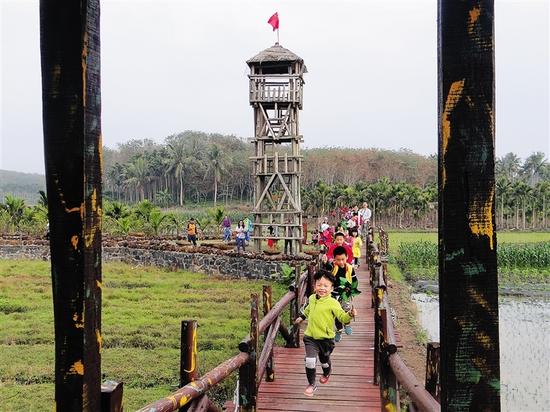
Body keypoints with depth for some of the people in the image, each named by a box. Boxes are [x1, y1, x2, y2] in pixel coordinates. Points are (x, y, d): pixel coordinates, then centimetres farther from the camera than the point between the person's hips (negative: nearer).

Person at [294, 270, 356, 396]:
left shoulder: (333, 303, -17)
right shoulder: (312, 298, 0)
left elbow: (342, 317, -22)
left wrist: (350, 315, -41)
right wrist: (301, 317, 33)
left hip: (326, 338, -2)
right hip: (310, 337, 3)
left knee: (324, 360, 20)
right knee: (309, 361, -11)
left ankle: (326, 374, 55)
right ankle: (311, 384, 10)